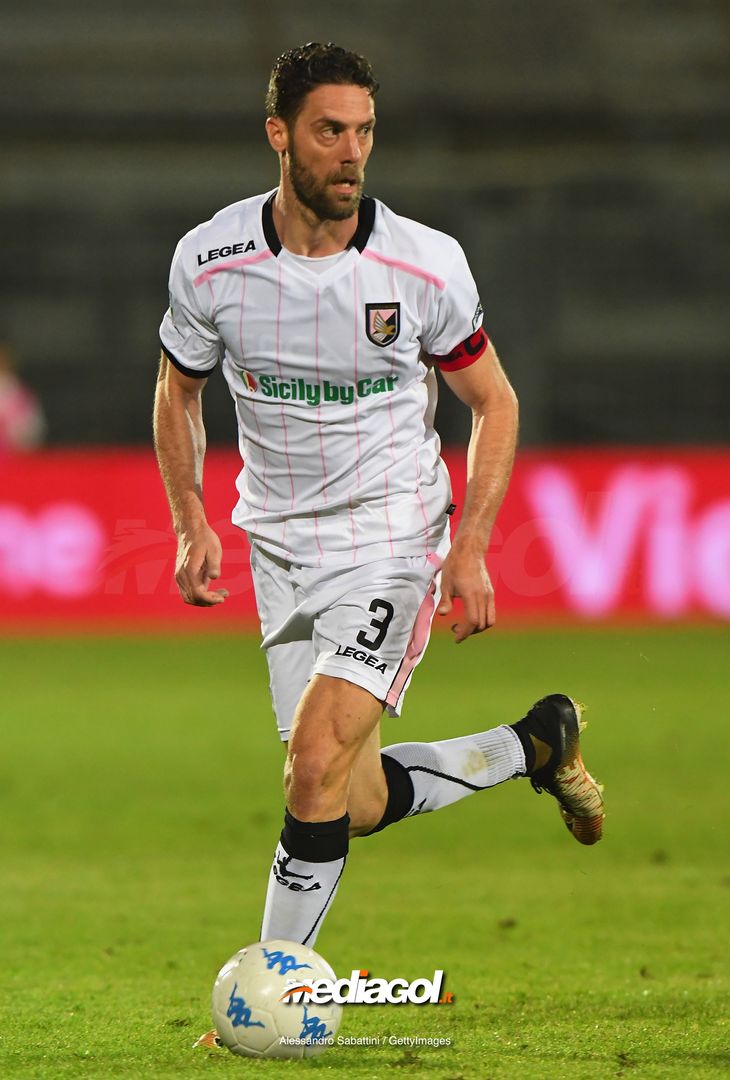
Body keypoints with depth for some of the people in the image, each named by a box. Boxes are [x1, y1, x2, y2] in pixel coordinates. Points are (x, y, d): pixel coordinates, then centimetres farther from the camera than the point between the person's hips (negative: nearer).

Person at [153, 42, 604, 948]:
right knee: (356, 805, 4)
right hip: (281, 544, 3)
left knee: (317, 764, -20)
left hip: (392, 537, -3)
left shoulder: (426, 263, -12)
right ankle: (534, 745, 31)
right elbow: (178, 393, 10)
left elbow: (494, 403, 1)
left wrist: (470, 549, -9)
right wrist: (191, 524, -4)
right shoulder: (209, 261, -8)